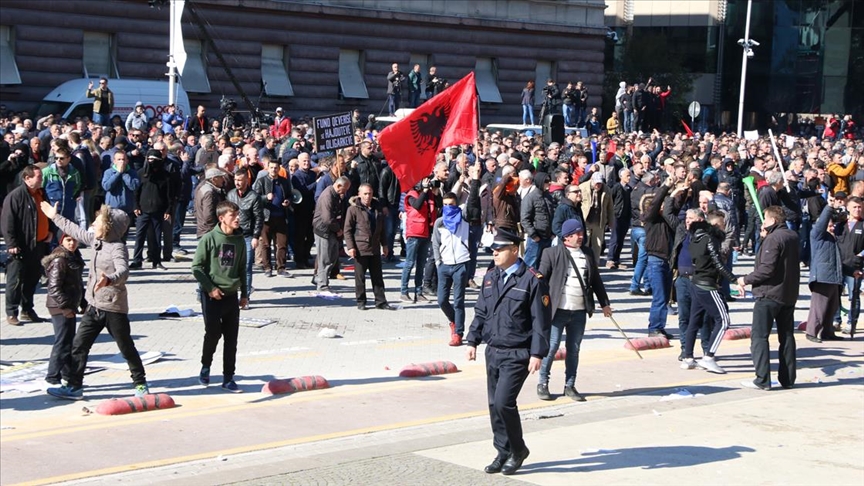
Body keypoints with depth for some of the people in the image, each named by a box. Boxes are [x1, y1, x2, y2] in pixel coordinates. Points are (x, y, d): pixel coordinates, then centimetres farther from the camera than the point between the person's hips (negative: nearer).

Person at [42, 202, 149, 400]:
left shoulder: (118, 248, -19)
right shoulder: (96, 241, 8)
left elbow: (123, 271, -36)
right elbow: (75, 231, 25)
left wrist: (109, 280, -56)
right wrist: (55, 217, 34)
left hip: (114, 307, -8)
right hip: (94, 306, 8)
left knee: (126, 348, 6)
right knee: (79, 345, 5)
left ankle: (141, 384, 22)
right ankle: (73, 386, 11)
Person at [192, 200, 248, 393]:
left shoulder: (239, 241, 5)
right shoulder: (209, 239, -9)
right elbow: (196, 266, -6)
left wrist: (244, 293, 14)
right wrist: (210, 288, -13)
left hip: (231, 295, 4)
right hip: (212, 296, -4)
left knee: (231, 338, 3)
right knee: (212, 334, -3)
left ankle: (228, 378, 11)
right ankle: (205, 368, 22)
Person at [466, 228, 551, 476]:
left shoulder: (532, 280, -10)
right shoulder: (490, 277, 10)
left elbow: (541, 320, -11)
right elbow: (480, 312, 18)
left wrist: (537, 353, -15)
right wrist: (473, 341, 13)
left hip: (517, 355, -7)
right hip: (493, 351, 7)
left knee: (503, 402, -14)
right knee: (494, 404, 9)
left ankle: (518, 450, 7)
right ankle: (503, 453, 23)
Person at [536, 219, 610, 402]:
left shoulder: (588, 254, 11)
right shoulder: (552, 253, -3)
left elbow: (596, 280, 19)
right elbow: (542, 278, -3)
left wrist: (604, 303, 20)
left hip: (579, 311, 4)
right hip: (558, 310, -4)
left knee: (574, 349, 10)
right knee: (551, 347, -1)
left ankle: (570, 386, 20)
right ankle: (543, 383, 13)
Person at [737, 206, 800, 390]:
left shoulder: (772, 239, -17)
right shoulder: (793, 236, 11)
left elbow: (767, 269, -23)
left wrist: (746, 279, -11)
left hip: (769, 294, -9)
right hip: (789, 295, 9)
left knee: (759, 337, -3)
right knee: (787, 337, 12)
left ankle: (762, 380, -7)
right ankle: (787, 379, 15)